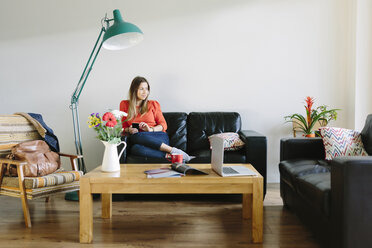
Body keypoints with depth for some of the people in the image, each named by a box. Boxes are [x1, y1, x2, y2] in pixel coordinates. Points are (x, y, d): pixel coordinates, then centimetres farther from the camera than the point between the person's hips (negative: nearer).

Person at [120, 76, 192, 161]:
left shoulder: (153, 104, 13)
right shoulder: (124, 104, 15)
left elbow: (163, 125, 9)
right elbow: (123, 126, 17)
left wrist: (151, 129, -11)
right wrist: (129, 130, -7)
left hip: (159, 137, -1)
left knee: (137, 136, -36)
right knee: (135, 149, -38)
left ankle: (173, 151, -35)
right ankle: (168, 155, -37)